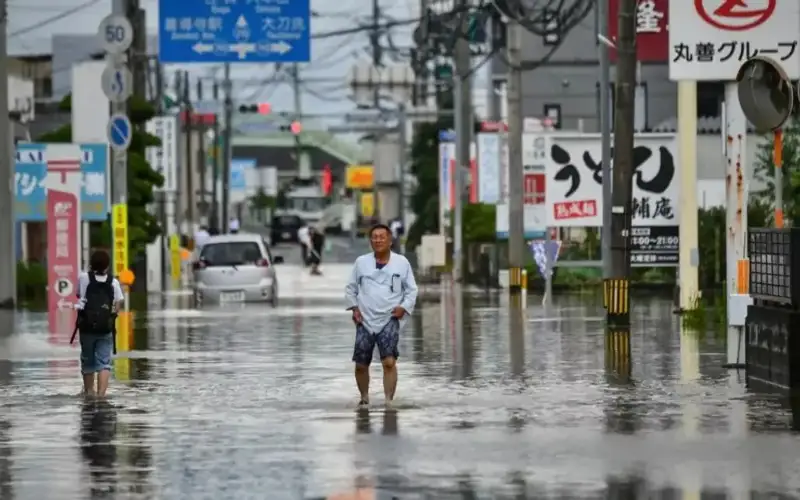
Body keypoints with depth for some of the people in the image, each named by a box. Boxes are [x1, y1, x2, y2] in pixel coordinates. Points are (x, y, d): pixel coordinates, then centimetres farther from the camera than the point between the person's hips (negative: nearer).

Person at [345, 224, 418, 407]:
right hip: (365, 321, 2)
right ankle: (364, 398, 29)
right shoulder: (361, 262, 4)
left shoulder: (402, 262, 2)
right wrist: (354, 308, 0)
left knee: (389, 362, -19)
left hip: (390, 320, -2)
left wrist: (404, 307, -7)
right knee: (361, 364, 6)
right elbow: (351, 288, 13)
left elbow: (412, 289, 7)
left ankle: (389, 401, -16)